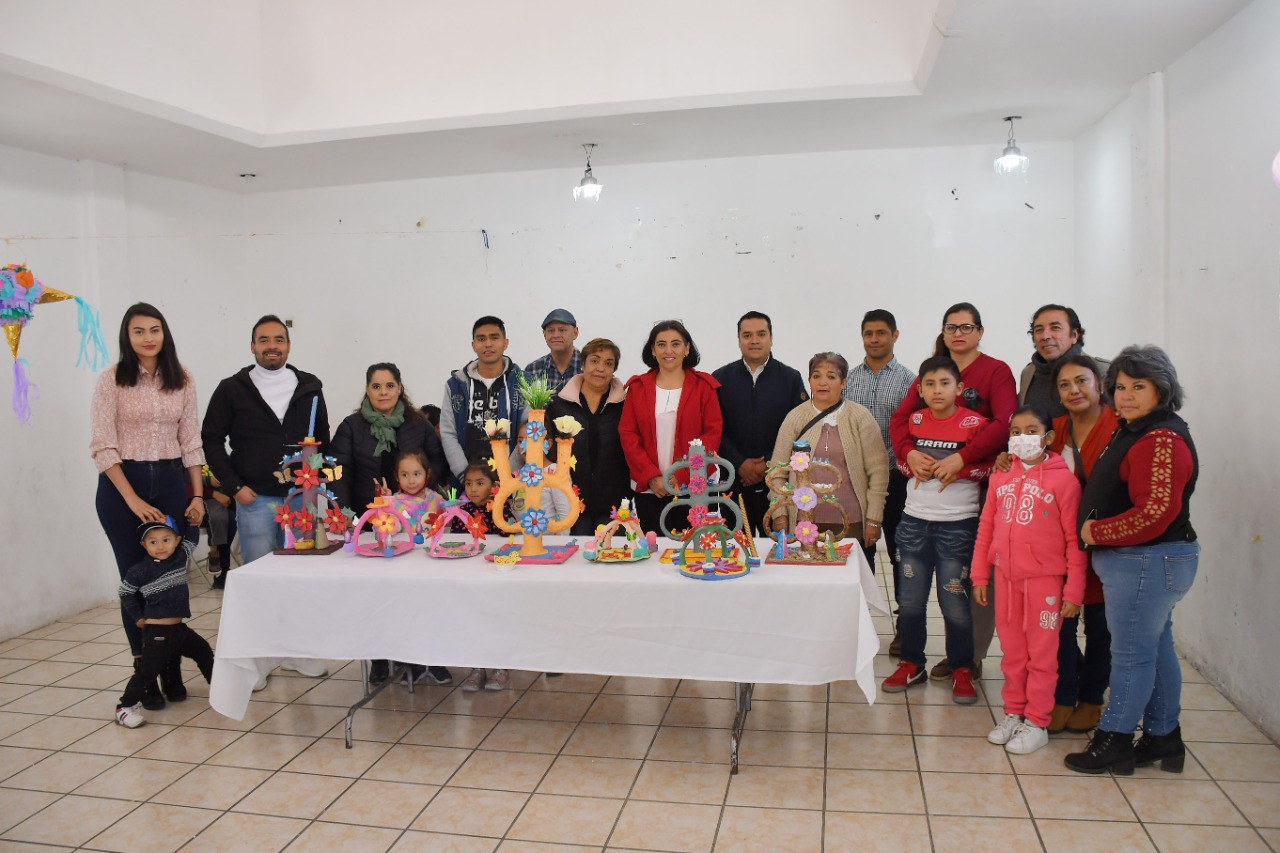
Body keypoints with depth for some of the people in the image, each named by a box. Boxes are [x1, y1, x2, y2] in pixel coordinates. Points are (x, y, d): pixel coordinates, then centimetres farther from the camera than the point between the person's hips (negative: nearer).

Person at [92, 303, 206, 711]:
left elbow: (191, 441, 7)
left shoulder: (182, 379, 5)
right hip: (121, 486, -2)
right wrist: (133, 500, -14)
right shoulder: (111, 378, -4)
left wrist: (198, 496, 1)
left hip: (171, 482, 2)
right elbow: (102, 446, -8)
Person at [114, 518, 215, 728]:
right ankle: (125, 706, 6)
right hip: (156, 632, -6)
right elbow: (125, 593, -2)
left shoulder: (180, 557, 0)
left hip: (179, 627, 6)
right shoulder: (140, 570, -15)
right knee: (148, 670, -6)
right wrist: (138, 618, -1)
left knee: (203, 651, 20)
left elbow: (192, 539, 18)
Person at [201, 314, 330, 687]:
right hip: (255, 501, -2)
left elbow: (322, 438, 12)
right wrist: (235, 486, -5)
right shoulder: (233, 389, 0)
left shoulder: (309, 387, 6)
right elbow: (212, 439, 2)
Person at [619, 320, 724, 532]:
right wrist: (651, 477, -9)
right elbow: (628, 435, 3)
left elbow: (713, 434, -2)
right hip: (649, 491, 1)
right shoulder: (638, 387, 8)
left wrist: (684, 477, -11)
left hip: (694, 490, -1)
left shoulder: (703, 385, 3)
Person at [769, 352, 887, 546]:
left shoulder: (860, 417, 1)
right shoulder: (795, 417, 3)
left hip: (851, 522, 0)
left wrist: (874, 519, -4)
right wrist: (779, 516, -1)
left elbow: (878, 470, 0)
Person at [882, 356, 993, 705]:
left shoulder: (975, 423, -5)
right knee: (910, 601, 10)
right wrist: (913, 462, -4)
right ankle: (911, 664, 26)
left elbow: (991, 465, -5)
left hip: (958, 525, -4)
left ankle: (962, 671, 18)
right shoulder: (915, 421, 7)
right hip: (914, 522, 4)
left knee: (955, 603, 0)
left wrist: (958, 467, -17)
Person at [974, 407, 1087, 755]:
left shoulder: (1063, 479, -9)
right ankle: (1013, 713, 27)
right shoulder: (1000, 476, 5)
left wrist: (1074, 591, -9)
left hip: (1045, 579, -4)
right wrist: (980, 575, 8)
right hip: (1006, 576, 4)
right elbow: (986, 527, 9)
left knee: (1042, 653, 5)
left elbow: (1074, 540, -8)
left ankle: (1036, 723, 16)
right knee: (1012, 651, 14)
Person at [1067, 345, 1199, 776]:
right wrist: (1096, 529, 7)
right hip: (1143, 562, 10)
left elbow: (1155, 513, -26)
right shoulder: (1136, 432, 13)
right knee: (1156, 649, 18)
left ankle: (1114, 743, 13)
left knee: (1131, 654, 1)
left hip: (1147, 563, -10)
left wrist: (1097, 532, -16)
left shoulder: (1162, 441, -21)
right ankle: (1164, 738, 30)